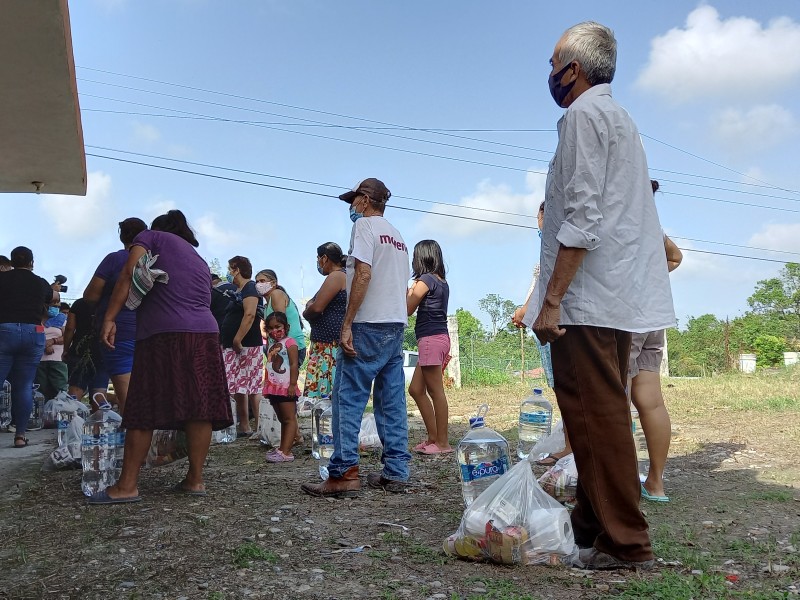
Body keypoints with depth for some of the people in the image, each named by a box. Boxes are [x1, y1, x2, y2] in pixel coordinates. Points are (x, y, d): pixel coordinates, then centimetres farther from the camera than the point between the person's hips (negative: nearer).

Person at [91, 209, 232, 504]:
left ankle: (127, 485, -1)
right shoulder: (200, 261, 29)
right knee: (199, 408, 4)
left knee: (144, 411, -3)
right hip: (205, 333, 5)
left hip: (163, 333, -5)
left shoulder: (151, 236, 13)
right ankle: (195, 479, 7)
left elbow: (129, 273, -3)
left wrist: (109, 318, -6)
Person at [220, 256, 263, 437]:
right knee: (238, 389, 8)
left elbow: (249, 315, -20)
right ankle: (244, 427, 11)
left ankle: (259, 427, -7)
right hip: (232, 347, 10)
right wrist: (224, 341, 19)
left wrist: (237, 340, -23)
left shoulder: (250, 288, -7)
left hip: (246, 347, -10)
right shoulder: (236, 291, 22)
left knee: (252, 388, -9)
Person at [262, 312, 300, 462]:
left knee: (289, 419, -7)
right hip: (274, 387, 9)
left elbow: (294, 365, -14)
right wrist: (267, 385, 14)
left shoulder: (289, 342, -7)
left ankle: (286, 452, -12)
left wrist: (292, 385, -20)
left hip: (286, 387, -9)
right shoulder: (270, 343, 17)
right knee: (282, 419, 14)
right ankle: (283, 448, 20)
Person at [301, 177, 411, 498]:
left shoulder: (364, 224, -3)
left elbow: (363, 273, -16)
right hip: (397, 326, 9)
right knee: (392, 401, 8)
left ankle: (344, 473, -9)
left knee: (348, 398, -7)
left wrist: (347, 324, -18)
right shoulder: (397, 236, 22)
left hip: (369, 325, -9)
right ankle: (395, 473, 10)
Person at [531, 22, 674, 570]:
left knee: (595, 415, -7)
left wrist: (552, 298, -19)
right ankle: (594, 525, 22)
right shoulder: (620, 117, 24)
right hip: (621, 298, 10)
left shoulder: (585, 113, -6)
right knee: (601, 413, 13)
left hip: (588, 298, -10)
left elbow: (582, 216, -18)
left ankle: (625, 544, -1)